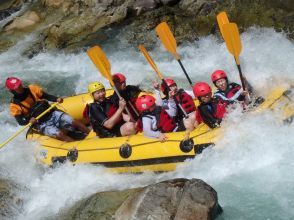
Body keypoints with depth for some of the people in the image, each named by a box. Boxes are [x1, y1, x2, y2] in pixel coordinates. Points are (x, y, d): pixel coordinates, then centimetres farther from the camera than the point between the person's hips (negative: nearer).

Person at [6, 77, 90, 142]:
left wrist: (56, 99, -12)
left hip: (52, 114, 3)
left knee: (75, 123, -8)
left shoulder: (32, 89, -1)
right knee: (61, 135, -27)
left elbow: (46, 96, 6)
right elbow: (20, 121, -9)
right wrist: (29, 120, -30)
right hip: (42, 125, -3)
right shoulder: (15, 105, -8)